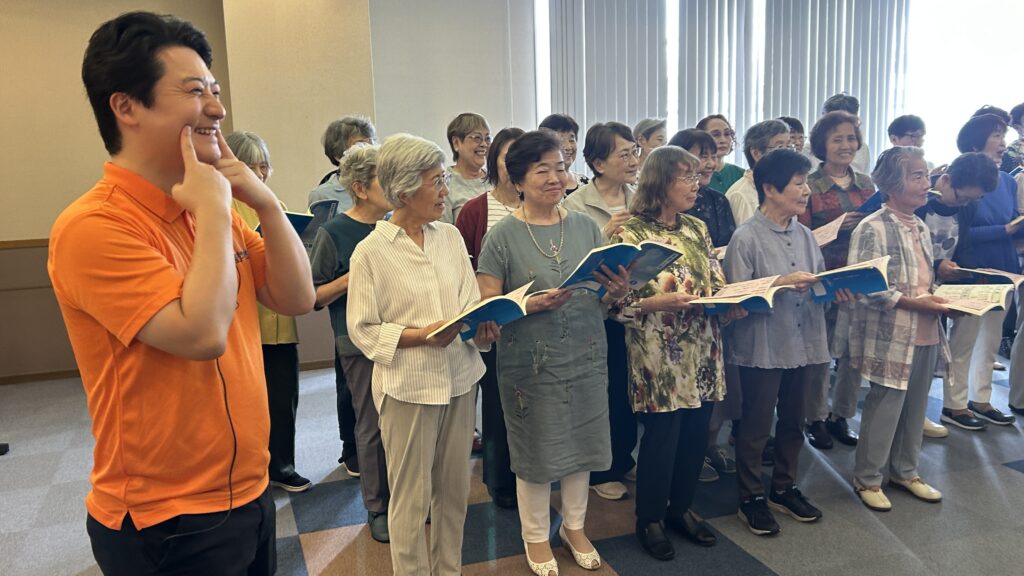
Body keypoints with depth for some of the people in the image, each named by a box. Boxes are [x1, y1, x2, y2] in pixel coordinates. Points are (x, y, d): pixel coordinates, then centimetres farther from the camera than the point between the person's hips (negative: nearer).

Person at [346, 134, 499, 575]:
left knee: (454, 489, 16)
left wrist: (483, 327, -15)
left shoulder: (450, 236, 5)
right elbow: (363, 329, -8)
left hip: (459, 377, 5)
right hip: (408, 386, -5)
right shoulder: (371, 251, -9)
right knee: (411, 497, 7)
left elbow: (472, 302, 6)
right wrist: (421, 335, -20)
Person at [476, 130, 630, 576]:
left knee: (581, 444, 17)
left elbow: (603, 297, 8)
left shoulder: (586, 226, 3)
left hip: (585, 357, 4)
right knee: (537, 451, 11)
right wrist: (530, 305, -25)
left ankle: (574, 526, 41)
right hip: (531, 363, -3)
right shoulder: (502, 236, -9)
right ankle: (536, 535, 36)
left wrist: (617, 291, -14)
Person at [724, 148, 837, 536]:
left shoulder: (804, 235, 8)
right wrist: (783, 283, -22)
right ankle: (750, 498, 23)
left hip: (803, 343, 7)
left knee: (792, 421, 19)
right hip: (762, 347, -6)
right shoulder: (747, 237, -12)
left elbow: (818, 285, 13)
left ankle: (784, 489, 37)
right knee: (756, 425, 7)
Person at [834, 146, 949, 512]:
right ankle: (867, 479, 18)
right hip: (890, 337, -7)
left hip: (926, 334, 8)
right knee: (885, 407, 1)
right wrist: (915, 303, -20)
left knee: (915, 406, 16)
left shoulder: (921, 228, 11)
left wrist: (939, 299, 2)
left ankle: (905, 471, 33)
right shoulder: (873, 229, -13)